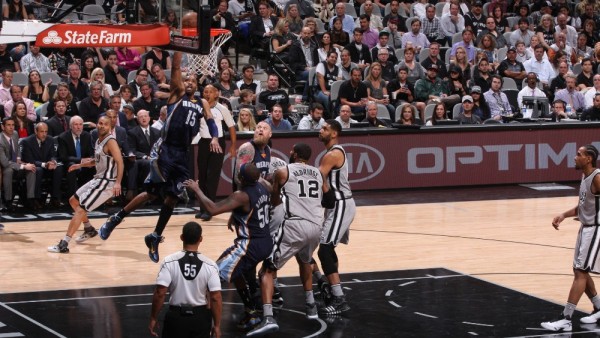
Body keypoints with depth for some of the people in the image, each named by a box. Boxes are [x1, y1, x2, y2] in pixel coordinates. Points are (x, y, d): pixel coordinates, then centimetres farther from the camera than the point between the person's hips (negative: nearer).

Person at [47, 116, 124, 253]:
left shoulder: (110, 142, -15)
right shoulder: (98, 141, 12)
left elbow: (119, 162, -23)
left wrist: (118, 183, -33)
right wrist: (80, 165, 18)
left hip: (106, 182, -10)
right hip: (98, 179, 10)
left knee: (81, 209, -15)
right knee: (73, 201, 21)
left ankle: (64, 244, -18)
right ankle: (89, 229, 36)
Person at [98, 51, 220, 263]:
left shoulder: (202, 103, 18)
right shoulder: (177, 94, 5)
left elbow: (211, 121, 6)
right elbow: (175, 67, -5)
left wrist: (214, 138, -13)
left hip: (182, 154, 5)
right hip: (165, 150, -5)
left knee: (173, 197, 5)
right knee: (153, 192, -9)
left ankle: (155, 238, 19)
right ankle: (115, 219, 4)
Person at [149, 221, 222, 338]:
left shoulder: (170, 262, -11)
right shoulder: (209, 265, -8)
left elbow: (160, 293, -14)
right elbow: (216, 298, -9)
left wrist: (153, 318, -3)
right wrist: (217, 325, 0)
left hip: (176, 317, -1)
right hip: (200, 317, 1)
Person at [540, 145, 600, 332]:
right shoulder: (584, 177, 9)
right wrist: (564, 215, 6)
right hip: (585, 228, 10)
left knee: (580, 273, -11)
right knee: (581, 272, 15)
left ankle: (566, 319, -12)